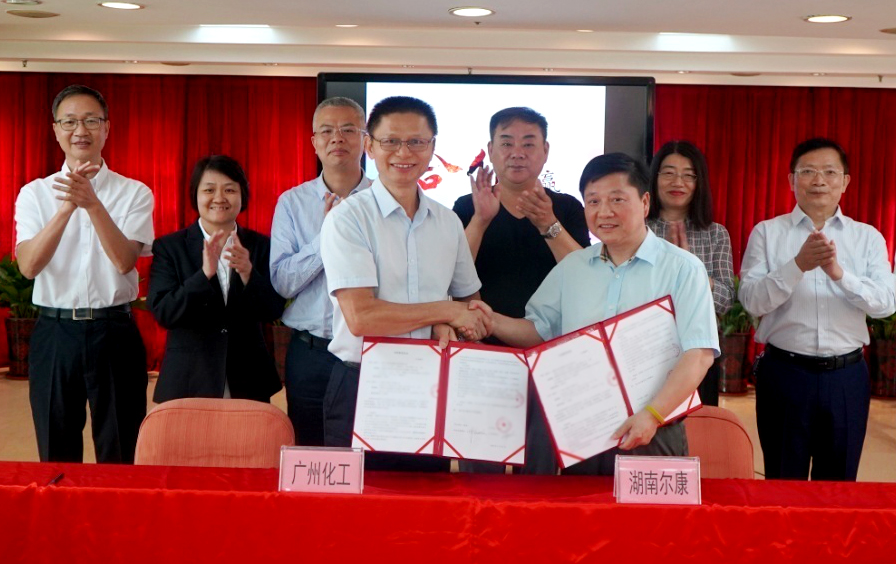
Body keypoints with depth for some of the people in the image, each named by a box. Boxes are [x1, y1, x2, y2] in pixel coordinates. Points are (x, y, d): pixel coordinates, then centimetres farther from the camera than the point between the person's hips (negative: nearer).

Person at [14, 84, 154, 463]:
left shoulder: (134, 193, 0)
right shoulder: (34, 194, 4)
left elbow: (124, 261, -13)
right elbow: (28, 266, -10)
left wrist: (92, 204, -26)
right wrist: (67, 207, -22)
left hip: (114, 332, -1)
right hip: (54, 333, 1)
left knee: (120, 454, 9)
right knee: (56, 454, 13)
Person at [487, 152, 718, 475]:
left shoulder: (682, 269, -4)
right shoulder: (570, 268, 11)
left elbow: (699, 354, -12)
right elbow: (538, 330, 15)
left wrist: (653, 415, -23)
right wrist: (492, 321, -4)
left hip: (652, 436, -4)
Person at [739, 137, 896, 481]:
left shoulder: (868, 237, 6)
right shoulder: (767, 233, 0)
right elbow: (751, 301, -11)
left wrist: (839, 273, -22)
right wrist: (798, 265, -25)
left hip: (846, 375, 2)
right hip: (784, 371, -2)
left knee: (839, 482, 14)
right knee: (784, 481, 9)